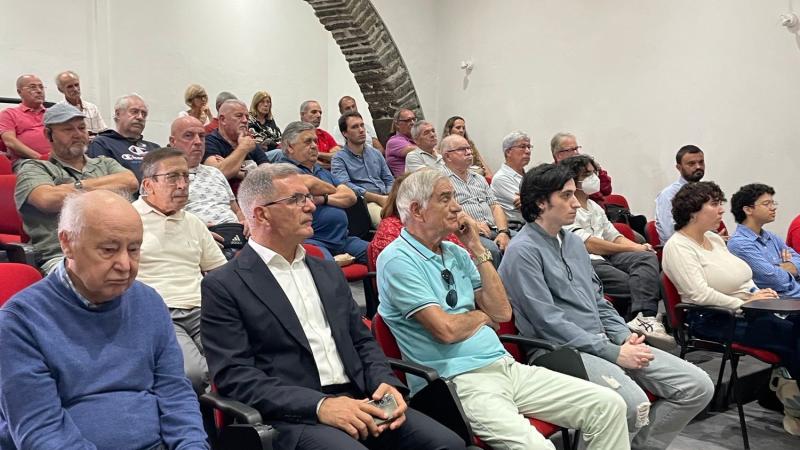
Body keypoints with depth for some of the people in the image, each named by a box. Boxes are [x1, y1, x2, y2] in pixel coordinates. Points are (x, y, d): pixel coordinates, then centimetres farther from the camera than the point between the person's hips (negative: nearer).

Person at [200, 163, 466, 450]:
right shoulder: (223, 286, -1)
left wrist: (384, 382, -3)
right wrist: (320, 405, -19)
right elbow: (235, 376, -9)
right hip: (293, 415, -6)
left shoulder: (329, 272, 18)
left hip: (358, 402, 6)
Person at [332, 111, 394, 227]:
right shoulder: (339, 159, 6)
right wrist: (378, 198, -18)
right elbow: (345, 186, -10)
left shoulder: (376, 154, 24)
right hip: (365, 202, -5)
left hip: (386, 198, 6)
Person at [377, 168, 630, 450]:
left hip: (505, 365, 8)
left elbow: (502, 312, 7)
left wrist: (477, 249, 3)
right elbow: (446, 329, -17)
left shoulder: (455, 252, 14)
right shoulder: (397, 260, -8)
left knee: (609, 405, 0)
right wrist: (481, 315, 4)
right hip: (459, 381, -7)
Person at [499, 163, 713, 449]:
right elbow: (549, 324, -17)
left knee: (698, 387, -2)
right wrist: (615, 354, -16)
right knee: (634, 404, -33)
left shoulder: (574, 242, 16)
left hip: (603, 343, 8)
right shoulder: (522, 251, -11)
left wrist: (624, 336, 2)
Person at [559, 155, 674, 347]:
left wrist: (638, 246, 1)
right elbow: (587, 243, -11)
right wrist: (631, 249, -7)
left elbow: (613, 236, 24)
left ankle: (645, 317, -39)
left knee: (648, 257, -23)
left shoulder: (595, 207, 28)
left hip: (606, 256, 8)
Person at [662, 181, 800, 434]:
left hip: (747, 311, 8)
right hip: (713, 320, -8)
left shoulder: (714, 238, 18)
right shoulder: (678, 247, -10)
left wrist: (759, 294, 2)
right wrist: (744, 303, -17)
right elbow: (700, 294, -20)